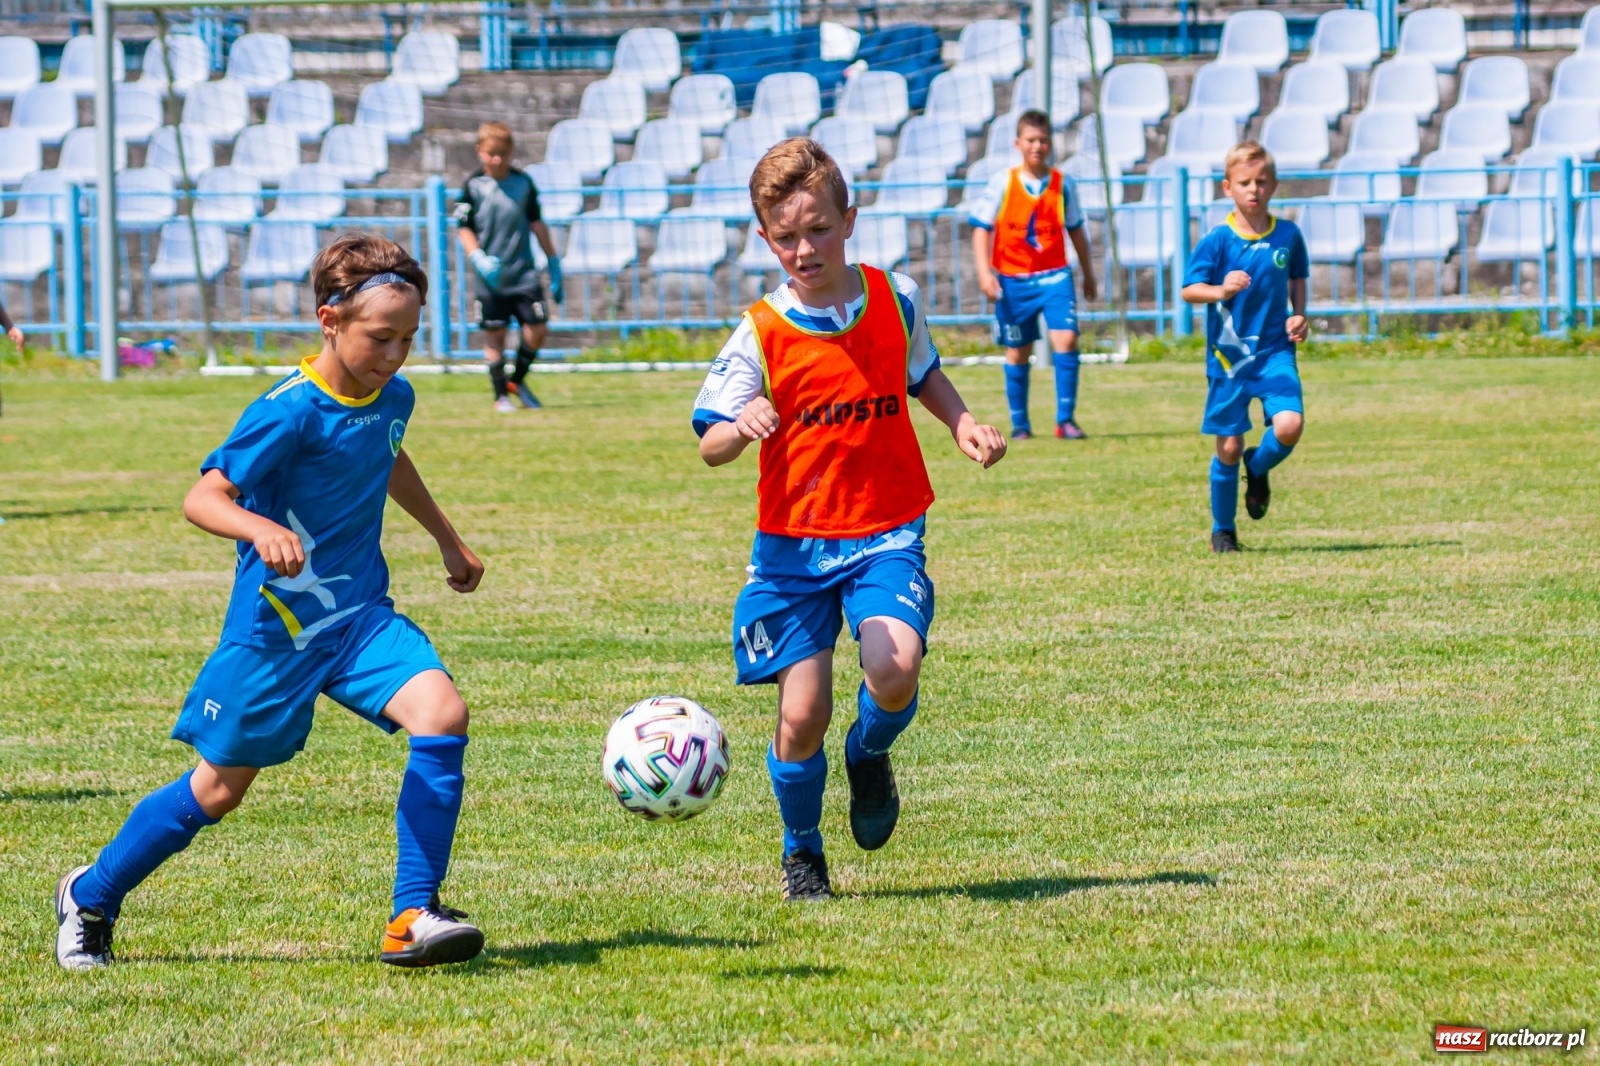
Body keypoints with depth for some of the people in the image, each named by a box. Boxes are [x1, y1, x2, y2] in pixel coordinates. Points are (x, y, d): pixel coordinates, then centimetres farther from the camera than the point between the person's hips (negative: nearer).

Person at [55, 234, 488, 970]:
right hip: (277, 626, -6)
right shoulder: (290, 412, -21)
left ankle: (413, 919, -14)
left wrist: (448, 540, 37)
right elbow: (201, 498, -26)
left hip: (360, 616, 6)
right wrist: (261, 529, -45)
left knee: (441, 713, -19)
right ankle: (89, 898, 28)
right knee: (219, 786, 4)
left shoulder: (392, 398, 2)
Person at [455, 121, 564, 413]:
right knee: (494, 335, 1)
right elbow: (464, 228, -3)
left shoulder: (523, 182, 3)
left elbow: (536, 224, 11)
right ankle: (501, 395, 13)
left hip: (523, 272, 2)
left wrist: (553, 264, 12)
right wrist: (479, 259, -19)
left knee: (536, 328, -5)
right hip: (489, 277, -2)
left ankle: (517, 381, 19)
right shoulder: (473, 186, -4)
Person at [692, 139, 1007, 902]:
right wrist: (740, 427, -29)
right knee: (803, 711, -5)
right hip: (794, 541, -1)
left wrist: (964, 426, 5)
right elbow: (709, 447, -7)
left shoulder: (895, 299, 1)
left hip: (886, 532, 1)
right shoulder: (761, 334, -6)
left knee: (895, 670, -24)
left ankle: (870, 754, 13)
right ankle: (801, 850, 23)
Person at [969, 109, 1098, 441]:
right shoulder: (1001, 184, -4)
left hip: (1054, 276, 1)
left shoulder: (1063, 184, 3)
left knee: (1066, 339, -16)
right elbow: (981, 228, -4)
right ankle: (1019, 424, 20)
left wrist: (1088, 273, 21)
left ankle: (1066, 419, -10)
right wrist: (984, 272, -16)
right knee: (1018, 352, 7)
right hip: (1013, 279, -1)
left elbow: (1075, 229, 15)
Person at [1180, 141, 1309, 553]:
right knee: (1229, 446, 4)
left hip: (1275, 352, 2)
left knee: (1289, 425, -20)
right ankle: (1223, 531, 24)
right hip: (1228, 354, -2)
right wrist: (1221, 291, -30)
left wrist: (1299, 315, 2)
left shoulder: (1288, 235, 1)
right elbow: (1189, 289, -10)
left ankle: (1258, 468, 16)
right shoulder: (1217, 240, -9)